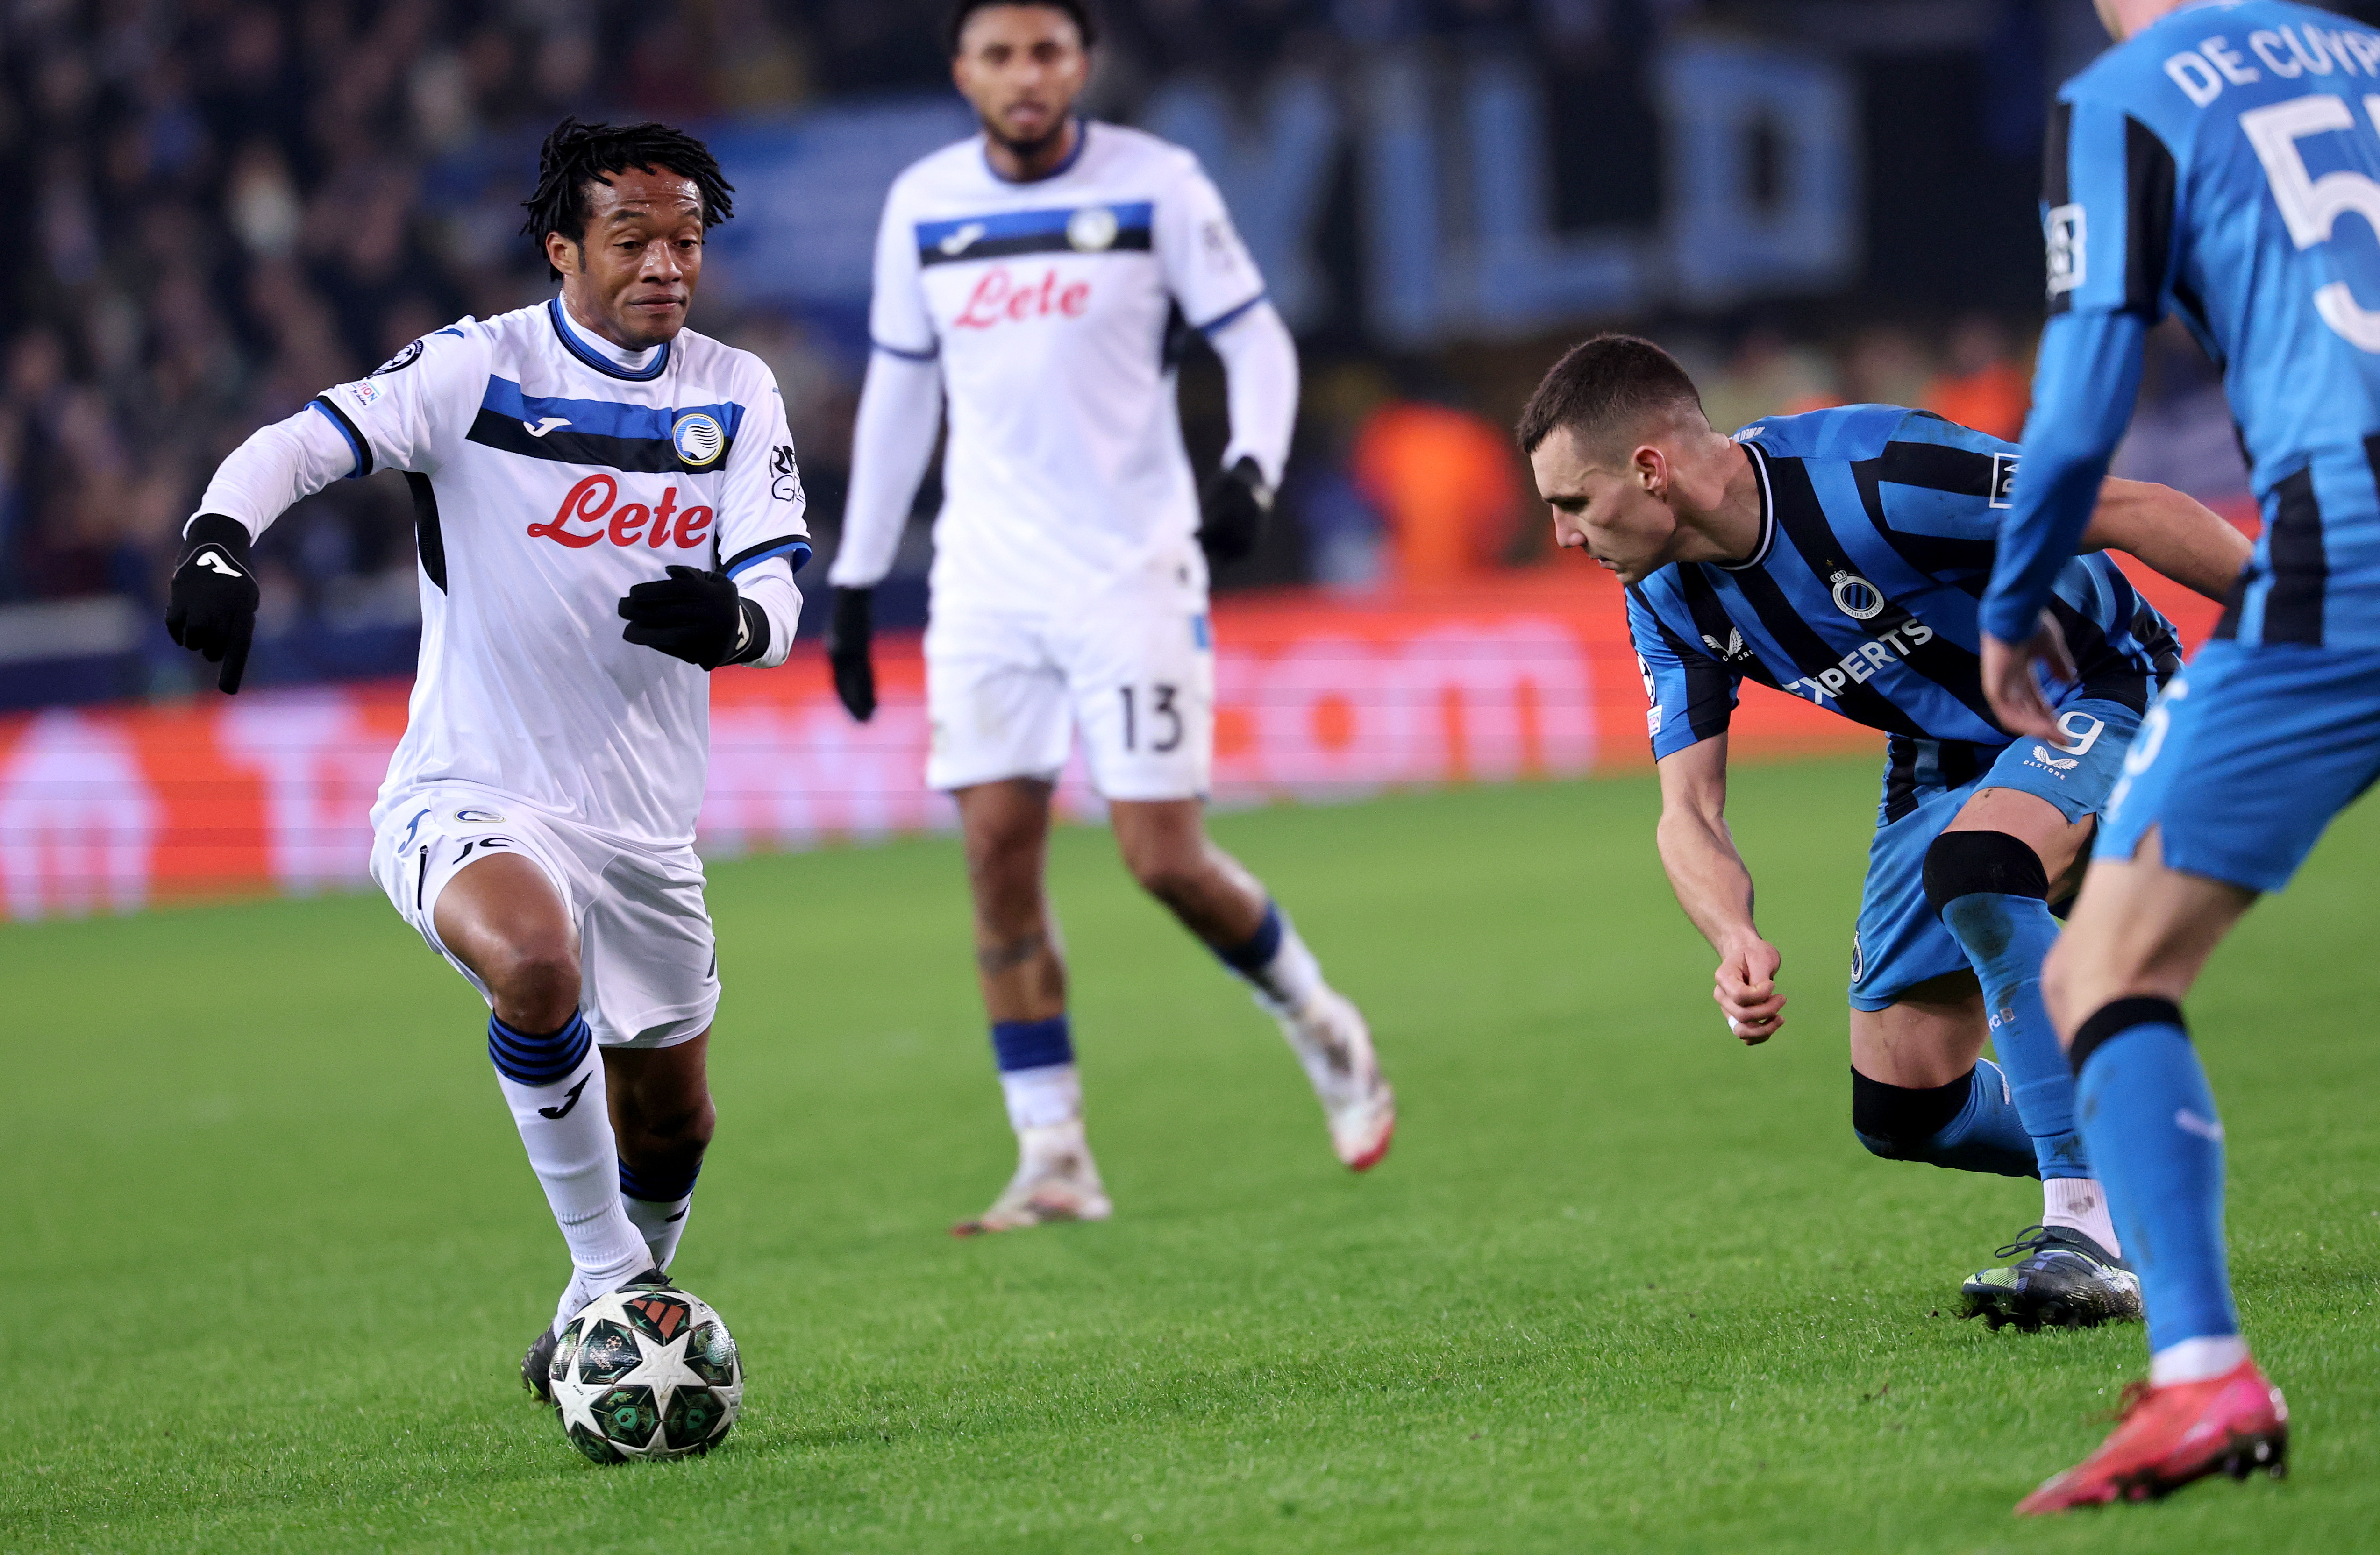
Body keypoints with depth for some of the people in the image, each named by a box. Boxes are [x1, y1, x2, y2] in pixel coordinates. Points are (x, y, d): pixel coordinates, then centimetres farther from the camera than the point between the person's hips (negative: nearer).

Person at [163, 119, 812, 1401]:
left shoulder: (734, 395, 3)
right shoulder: (480, 368, -9)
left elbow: (777, 598, -4)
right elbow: (300, 446, -18)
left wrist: (728, 618, -29)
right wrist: (217, 547, -39)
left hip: (644, 820, 5)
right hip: (468, 800, -5)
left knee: (670, 1126, 16)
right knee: (535, 961, -37)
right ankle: (607, 1269, -20)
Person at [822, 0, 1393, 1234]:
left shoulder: (1156, 185, -5)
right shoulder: (922, 205, 6)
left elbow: (1256, 338, -2)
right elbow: (898, 391, 14)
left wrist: (1250, 469, -21)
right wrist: (855, 581, 13)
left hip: (1132, 573, -3)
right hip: (986, 578, 3)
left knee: (1166, 858, -8)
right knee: (997, 853, -6)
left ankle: (1322, 1030, 20)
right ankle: (1053, 1163, -1)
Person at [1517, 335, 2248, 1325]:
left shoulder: (1869, 476, -32)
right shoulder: (1668, 598, -9)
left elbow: (2125, 513, -26)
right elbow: (1689, 813, -8)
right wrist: (1736, 942, -30)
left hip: (2092, 694, -7)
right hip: (1942, 754, 7)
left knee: (1972, 870, -39)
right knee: (1904, 1111, 2)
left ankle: (2093, 1239, -34)